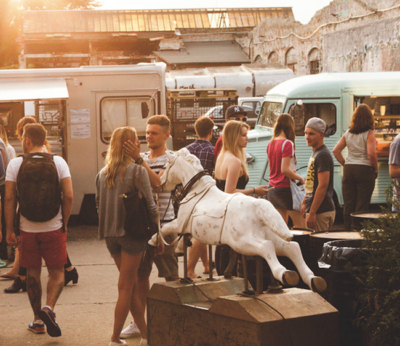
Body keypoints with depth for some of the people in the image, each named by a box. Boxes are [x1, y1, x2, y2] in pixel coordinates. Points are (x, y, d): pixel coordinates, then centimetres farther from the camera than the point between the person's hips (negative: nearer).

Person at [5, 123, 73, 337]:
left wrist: (9, 230, 1)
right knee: (56, 273, 10)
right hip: (54, 228, 0)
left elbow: (9, 198, -5)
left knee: (33, 273, 14)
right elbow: (68, 196, -7)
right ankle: (48, 308, -15)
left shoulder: (15, 164, -3)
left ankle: (38, 320, 19)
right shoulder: (58, 162, -2)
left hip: (28, 229, 1)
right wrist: (64, 223, 5)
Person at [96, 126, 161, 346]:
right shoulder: (138, 171, -10)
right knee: (126, 287, 2)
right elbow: (150, 206, -11)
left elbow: (99, 205, 11)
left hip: (110, 235, 5)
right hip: (132, 233, -5)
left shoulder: (102, 173, 6)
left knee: (133, 286, 14)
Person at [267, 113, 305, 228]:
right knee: (300, 225, -3)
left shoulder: (270, 144, 9)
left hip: (272, 188, 8)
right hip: (285, 189, -8)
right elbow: (285, 169, -20)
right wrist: (300, 178, -8)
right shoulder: (287, 143, -14)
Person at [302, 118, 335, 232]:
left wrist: (312, 213, -23)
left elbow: (323, 186, -22)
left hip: (321, 211, -10)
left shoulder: (322, 155, -16)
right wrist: (304, 203, 20)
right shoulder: (315, 153, 16)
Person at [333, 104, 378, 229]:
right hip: (365, 170, -4)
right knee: (362, 206, 0)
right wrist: (376, 169, -3)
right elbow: (371, 154, -17)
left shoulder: (348, 133, 8)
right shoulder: (369, 133, -7)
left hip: (348, 170, 5)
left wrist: (345, 164, 12)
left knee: (348, 205, 9)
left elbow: (336, 151, 5)